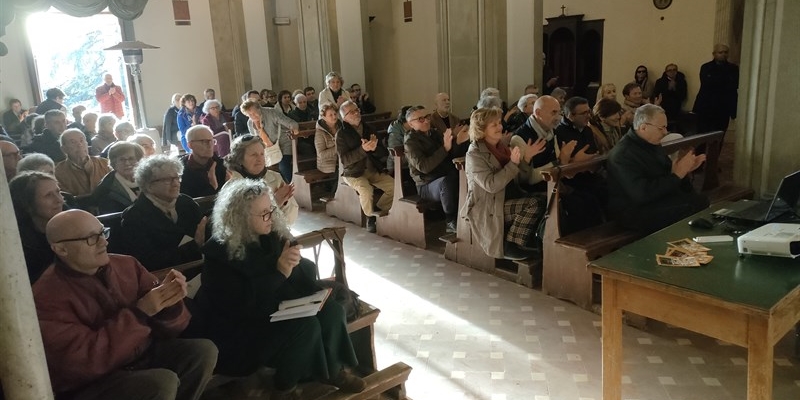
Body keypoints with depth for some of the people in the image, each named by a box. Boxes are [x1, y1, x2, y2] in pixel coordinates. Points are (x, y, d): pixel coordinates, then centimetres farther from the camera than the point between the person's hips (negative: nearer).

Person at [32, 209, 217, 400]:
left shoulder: (126, 264, 0)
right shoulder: (46, 298, -15)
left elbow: (165, 323, 2)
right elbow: (84, 361, -25)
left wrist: (169, 302, -22)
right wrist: (139, 312, -26)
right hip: (94, 384, -6)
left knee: (204, 350, -13)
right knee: (162, 383, -29)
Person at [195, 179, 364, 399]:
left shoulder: (272, 234, -1)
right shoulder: (220, 252, -19)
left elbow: (303, 270, 5)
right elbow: (239, 304, -26)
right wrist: (279, 271, -33)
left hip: (280, 307, 7)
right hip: (243, 328, -7)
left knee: (332, 311, -14)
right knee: (305, 326, -28)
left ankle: (333, 370, 7)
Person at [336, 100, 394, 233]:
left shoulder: (368, 129, 10)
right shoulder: (342, 135, -3)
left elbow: (384, 154, 7)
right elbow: (345, 160, -14)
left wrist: (374, 148, -17)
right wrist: (362, 149, -27)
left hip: (374, 170, 5)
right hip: (354, 173, -4)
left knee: (394, 186, -17)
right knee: (366, 190, -33)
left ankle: (378, 210, 3)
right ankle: (371, 216, -7)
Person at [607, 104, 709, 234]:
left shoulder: (653, 144, 11)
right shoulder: (622, 155, -21)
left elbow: (666, 173, 21)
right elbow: (642, 194, -29)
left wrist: (685, 169, -1)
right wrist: (677, 174, -23)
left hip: (663, 199, 10)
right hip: (638, 211, -9)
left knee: (703, 201, -11)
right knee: (688, 210, -25)